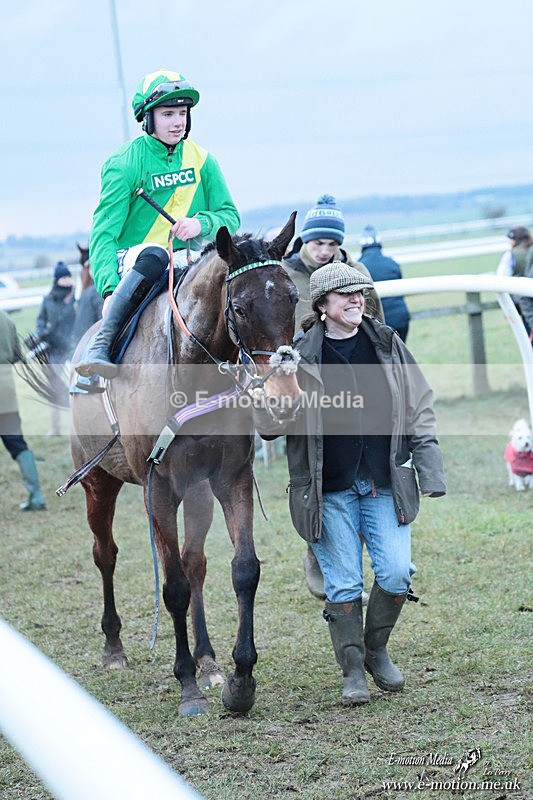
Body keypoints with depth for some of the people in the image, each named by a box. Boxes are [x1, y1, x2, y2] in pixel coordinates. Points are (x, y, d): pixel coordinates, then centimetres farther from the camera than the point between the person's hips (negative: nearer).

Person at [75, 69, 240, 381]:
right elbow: (104, 233, -14)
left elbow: (230, 216, 8)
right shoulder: (125, 163, -8)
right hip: (130, 262, -5)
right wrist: (110, 288, -29)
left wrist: (201, 223, -16)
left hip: (185, 262, 5)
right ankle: (101, 346, -39)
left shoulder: (202, 160, 5)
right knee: (154, 255, -39)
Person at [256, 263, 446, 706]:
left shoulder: (388, 345, 5)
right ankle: (353, 671, 16)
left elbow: (420, 409, 10)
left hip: (386, 483, 2)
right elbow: (269, 425, -2)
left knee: (396, 573, -5)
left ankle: (377, 650, 20)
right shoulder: (302, 356, -3)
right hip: (330, 490, -2)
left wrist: (430, 471, 3)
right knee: (343, 585, 1)